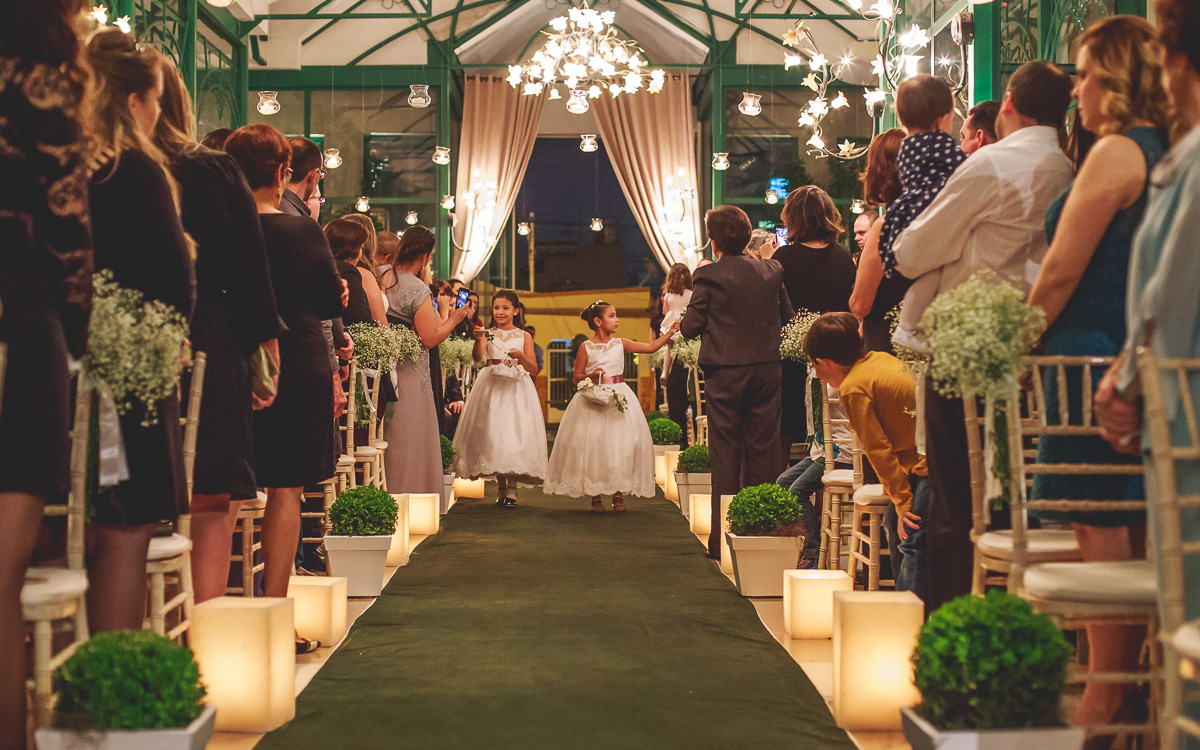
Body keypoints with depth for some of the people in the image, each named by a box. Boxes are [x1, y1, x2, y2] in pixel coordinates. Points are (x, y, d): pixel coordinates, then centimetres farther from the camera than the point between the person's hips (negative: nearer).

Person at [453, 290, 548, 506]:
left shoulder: (524, 337, 6)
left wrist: (521, 356, -16)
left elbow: (534, 370, 2)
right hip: (491, 389, 1)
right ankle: (501, 486, 12)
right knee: (492, 434, 0)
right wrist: (478, 340, -31)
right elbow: (478, 358, -13)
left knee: (515, 435, -10)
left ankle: (512, 488, -7)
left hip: (517, 390, -1)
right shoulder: (488, 334, 5)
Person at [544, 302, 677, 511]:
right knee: (592, 445, -5)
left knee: (621, 445, -4)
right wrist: (590, 376, -16)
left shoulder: (620, 344, 7)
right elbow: (576, 377, 2)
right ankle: (595, 496, 5)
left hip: (618, 398, 2)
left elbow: (652, 347, 7)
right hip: (593, 398, -2)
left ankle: (618, 495, 4)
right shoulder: (587, 347, 0)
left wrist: (670, 331, -1)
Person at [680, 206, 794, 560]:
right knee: (764, 451, 9)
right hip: (767, 370, 3)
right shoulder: (772, 271, 2)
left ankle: (723, 541, 5)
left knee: (726, 455, 3)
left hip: (725, 373, -3)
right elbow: (787, 318, 9)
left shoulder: (708, 275, -9)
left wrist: (680, 325, 12)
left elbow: (691, 326, -9)